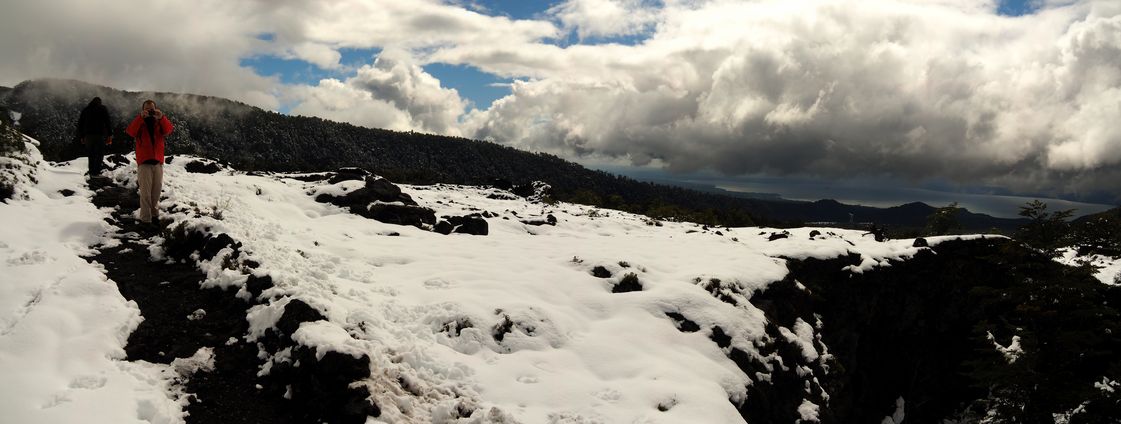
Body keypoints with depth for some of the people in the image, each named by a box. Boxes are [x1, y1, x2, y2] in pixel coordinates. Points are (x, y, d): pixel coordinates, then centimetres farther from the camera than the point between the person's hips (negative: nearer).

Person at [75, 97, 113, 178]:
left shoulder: (85, 110, 16)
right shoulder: (103, 109, 5)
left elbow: (80, 123, 17)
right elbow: (108, 122, -4)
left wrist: (81, 136, 20)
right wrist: (110, 134, -4)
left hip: (88, 135, 4)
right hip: (100, 135, -4)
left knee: (91, 155, 9)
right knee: (100, 154, -6)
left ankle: (91, 173, 6)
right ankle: (96, 172, -17)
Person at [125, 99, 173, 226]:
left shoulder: (160, 123, 10)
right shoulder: (139, 123, 5)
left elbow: (168, 130, -12)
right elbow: (130, 131, -16)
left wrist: (162, 117, -29)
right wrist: (141, 117, -28)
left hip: (158, 162, 3)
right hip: (144, 162, -3)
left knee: (156, 191, 11)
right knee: (145, 192, -6)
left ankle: (154, 214, 24)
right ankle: (145, 219, -6)